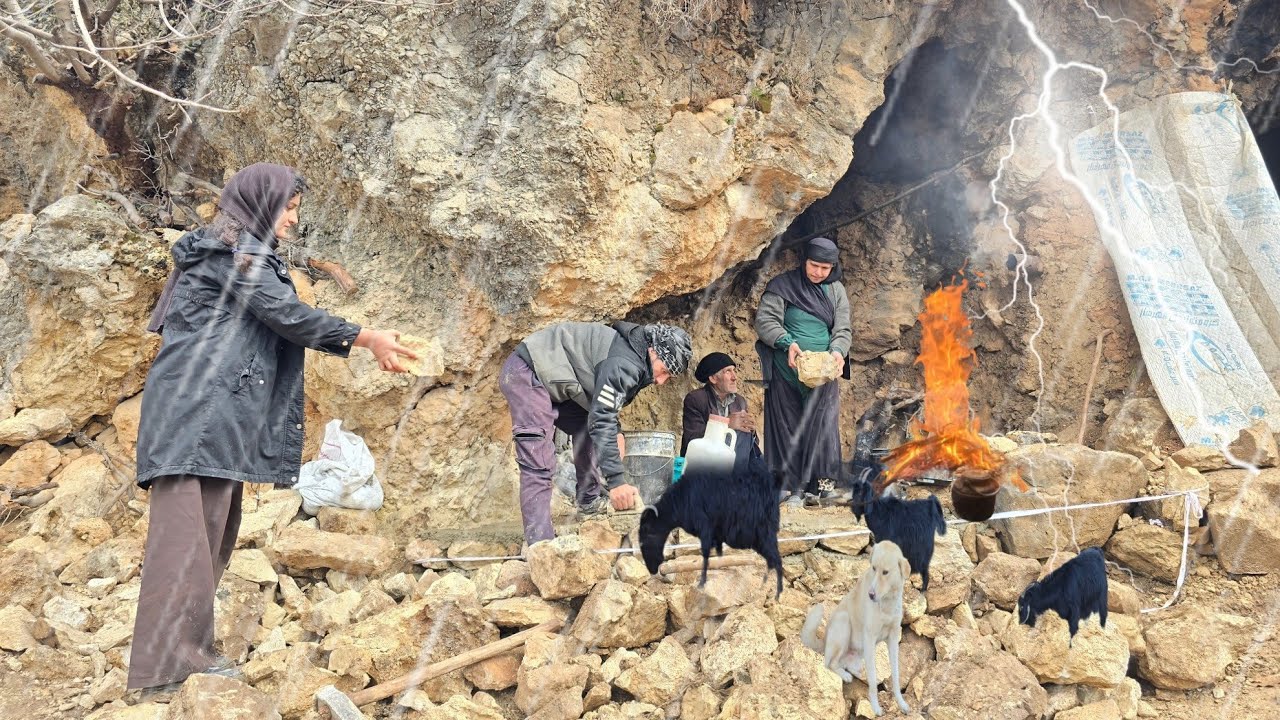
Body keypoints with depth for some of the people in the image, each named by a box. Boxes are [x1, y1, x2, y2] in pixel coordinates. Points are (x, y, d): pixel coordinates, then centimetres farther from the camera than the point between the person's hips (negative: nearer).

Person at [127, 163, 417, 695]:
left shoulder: (242, 252, 25)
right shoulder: (233, 246, -4)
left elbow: (276, 323, 22)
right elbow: (286, 314, -12)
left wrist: (361, 343, 17)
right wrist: (366, 338, -7)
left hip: (219, 414, 10)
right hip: (196, 409, -10)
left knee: (213, 532, 8)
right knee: (186, 532, -12)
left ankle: (187, 650, 12)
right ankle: (166, 666, -12)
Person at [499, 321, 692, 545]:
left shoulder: (636, 363, 9)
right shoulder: (624, 364, -23)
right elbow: (602, 420, -26)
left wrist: (615, 433, 7)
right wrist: (615, 481, -26)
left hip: (549, 380, 11)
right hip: (526, 374, -11)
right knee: (538, 466, -16)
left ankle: (589, 501, 24)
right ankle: (540, 542, -17)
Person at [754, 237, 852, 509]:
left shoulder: (836, 290, 10)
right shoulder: (782, 286, -3)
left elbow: (843, 329, 7)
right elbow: (764, 320, -10)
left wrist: (838, 350, -14)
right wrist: (787, 343, -25)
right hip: (788, 371, -3)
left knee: (822, 425, -1)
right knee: (788, 425, -1)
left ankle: (820, 482, 3)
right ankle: (790, 487, 2)